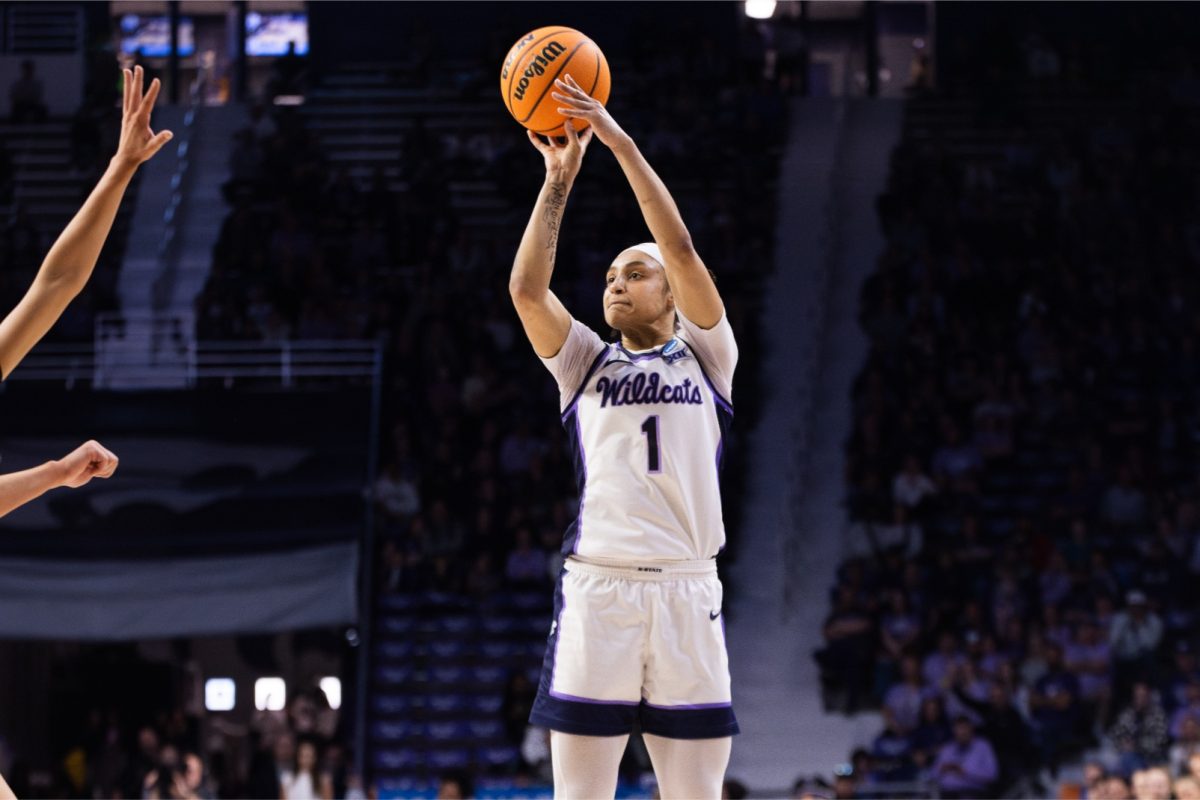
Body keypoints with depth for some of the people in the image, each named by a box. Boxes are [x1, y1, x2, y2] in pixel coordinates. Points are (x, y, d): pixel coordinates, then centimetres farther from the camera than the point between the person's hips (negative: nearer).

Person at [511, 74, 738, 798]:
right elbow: (527, 288, 3)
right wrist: (559, 180, 2)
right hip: (595, 585, 1)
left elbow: (683, 250, 1)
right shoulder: (585, 363, 19)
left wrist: (621, 143, -2)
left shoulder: (706, 357, 13)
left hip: (686, 589, -1)